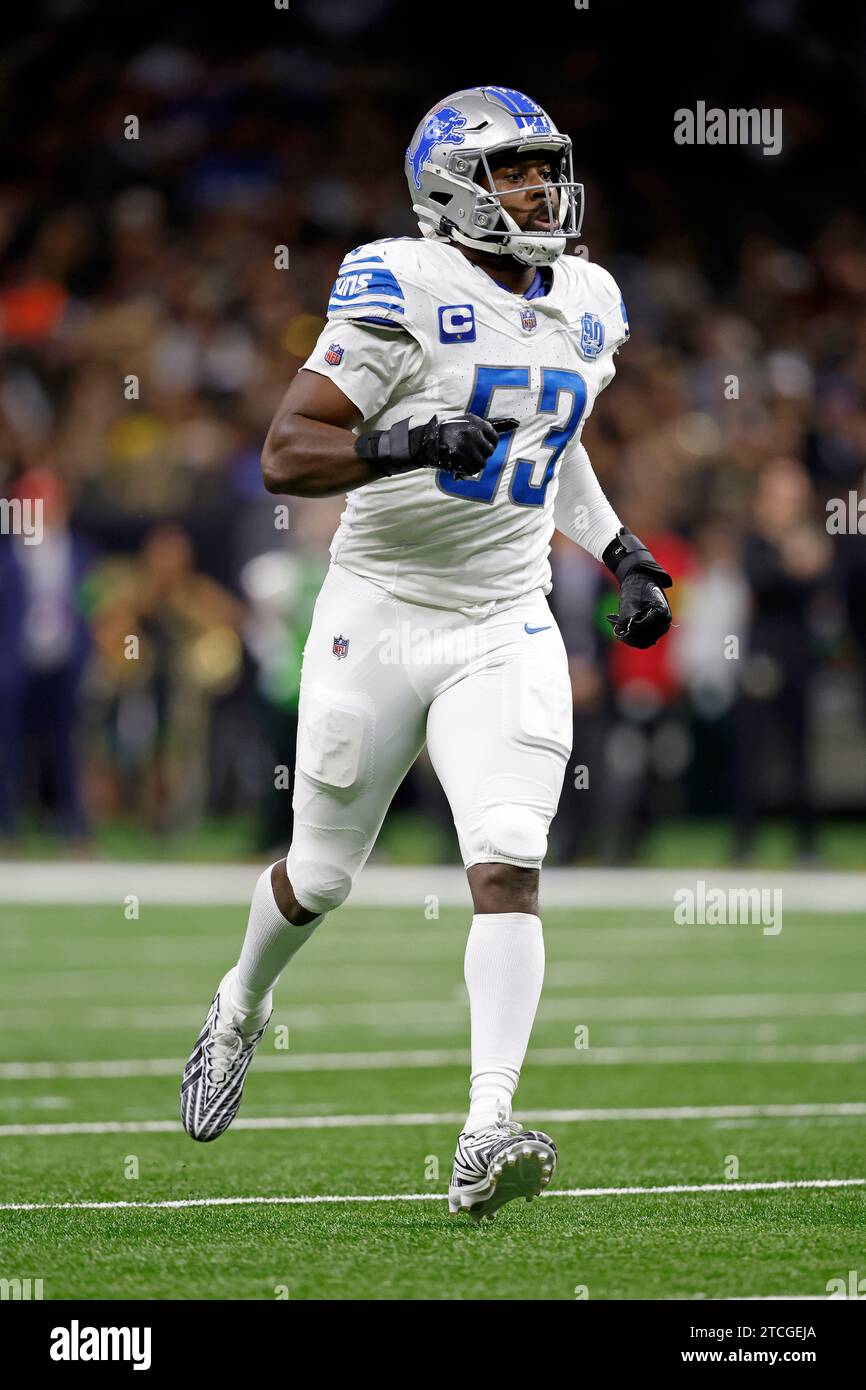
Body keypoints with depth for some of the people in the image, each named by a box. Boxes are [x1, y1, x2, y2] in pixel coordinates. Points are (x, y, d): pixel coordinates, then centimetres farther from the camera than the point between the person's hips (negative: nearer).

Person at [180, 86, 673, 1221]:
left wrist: (621, 552, 16)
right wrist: (407, 446, -32)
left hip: (506, 630, 3)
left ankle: (485, 1143, -22)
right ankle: (241, 1008, 45)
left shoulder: (587, 307, 7)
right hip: (378, 619, -3)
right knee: (321, 878, 12)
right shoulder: (407, 293, -14)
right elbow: (284, 455, -18)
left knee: (508, 869, -16)